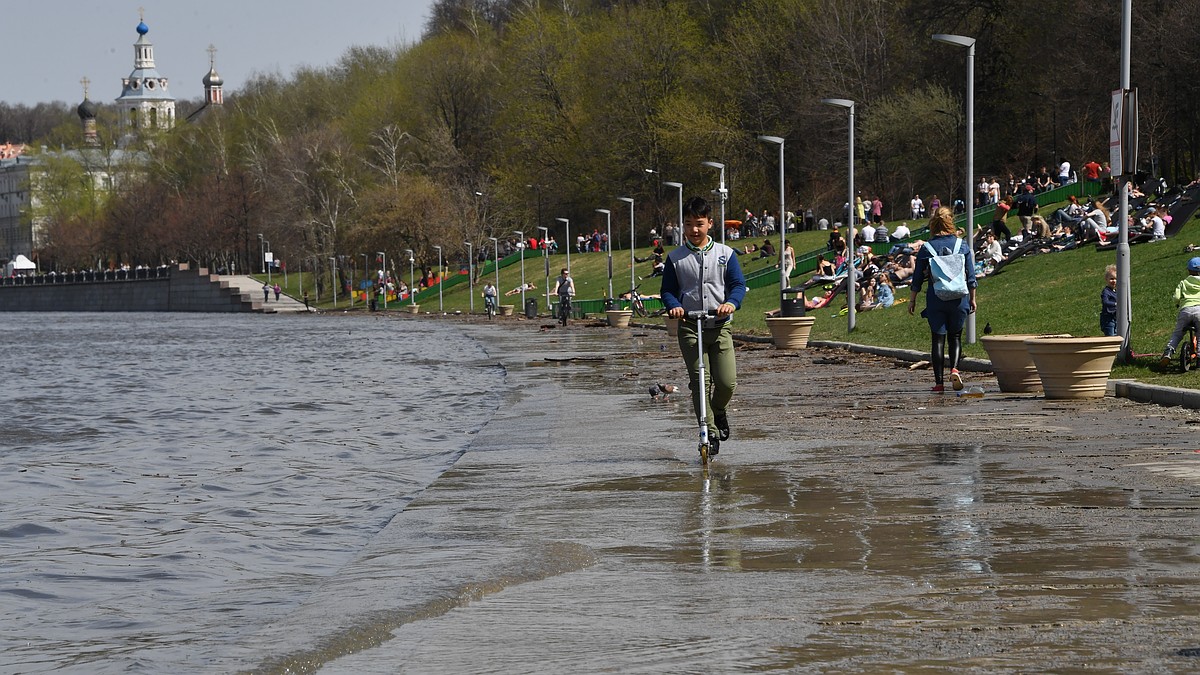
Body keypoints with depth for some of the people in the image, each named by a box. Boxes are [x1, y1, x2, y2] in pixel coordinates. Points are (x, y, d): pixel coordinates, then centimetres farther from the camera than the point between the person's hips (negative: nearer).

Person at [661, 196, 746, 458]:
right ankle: (711, 433, -3)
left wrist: (731, 302, -20)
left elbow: (738, 284, 2)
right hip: (690, 328, 0)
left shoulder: (725, 254, 6)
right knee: (699, 382, -10)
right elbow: (668, 289, 7)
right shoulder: (675, 258, 6)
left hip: (720, 327, 0)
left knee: (727, 382, -7)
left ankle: (719, 411, 26)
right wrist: (674, 306, -15)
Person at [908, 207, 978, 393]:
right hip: (959, 299, 1)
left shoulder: (926, 248, -2)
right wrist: (972, 298, 14)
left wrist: (912, 299, 12)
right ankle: (954, 368, -10)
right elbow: (971, 275, 4)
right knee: (955, 336, 15)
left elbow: (918, 277, 2)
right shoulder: (962, 245, 2)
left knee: (938, 339, 4)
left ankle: (939, 382, 1)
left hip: (935, 300, -1)